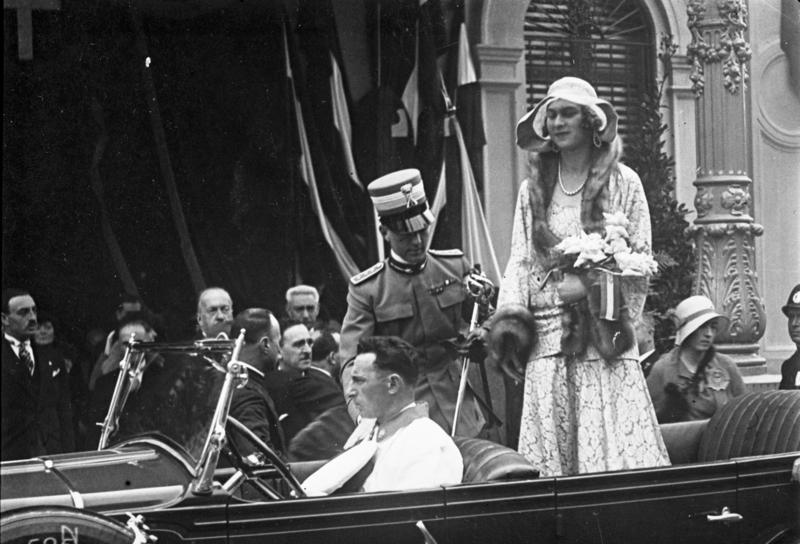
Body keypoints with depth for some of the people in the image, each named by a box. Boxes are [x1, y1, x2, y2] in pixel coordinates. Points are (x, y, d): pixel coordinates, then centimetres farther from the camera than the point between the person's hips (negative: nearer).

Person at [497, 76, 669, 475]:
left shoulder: (622, 182, 5)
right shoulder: (532, 188, 13)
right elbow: (519, 262, 11)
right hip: (546, 338, 3)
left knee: (615, 449, -7)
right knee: (548, 452, -1)